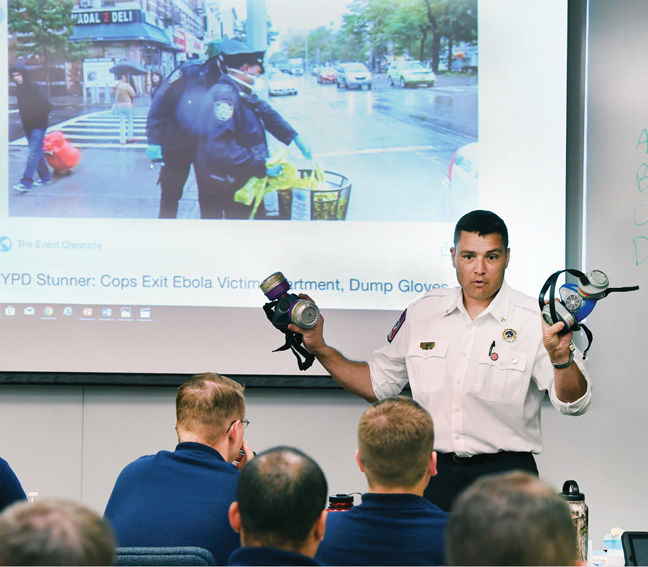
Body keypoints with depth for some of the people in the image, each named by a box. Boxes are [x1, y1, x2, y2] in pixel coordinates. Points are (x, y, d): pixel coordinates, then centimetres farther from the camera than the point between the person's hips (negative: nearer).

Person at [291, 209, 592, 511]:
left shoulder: (537, 320, -3)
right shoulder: (422, 313, 9)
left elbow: (574, 404, -11)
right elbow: (378, 382, 20)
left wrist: (560, 357, -31)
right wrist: (320, 349, 10)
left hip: (505, 477, -3)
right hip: (433, 473, 3)